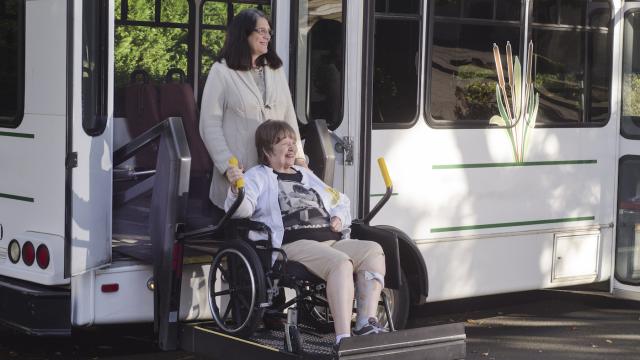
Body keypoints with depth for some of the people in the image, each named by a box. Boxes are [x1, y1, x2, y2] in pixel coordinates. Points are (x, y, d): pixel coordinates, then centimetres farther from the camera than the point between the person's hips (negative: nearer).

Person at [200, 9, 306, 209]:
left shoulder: (276, 70, 15)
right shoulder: (222, 71, -2)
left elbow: (289, 116, 16)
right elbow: (210, 125, -6)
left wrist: (298, 155, 7)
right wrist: (228, 166, -13)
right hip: (240, 171, -4)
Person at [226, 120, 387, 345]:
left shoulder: (306, 175, 33)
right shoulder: (257, 176, 13)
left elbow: (339, 202, 41)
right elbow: (242, 208, -7)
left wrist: (339, 217, 17)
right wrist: (236, 189, -29)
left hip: (331, 240, 7)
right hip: (294, 244, -7)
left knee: (373, 250, -21)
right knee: (341, 263, -35)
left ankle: (367, 324, -31)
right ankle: (343, 338, -45)